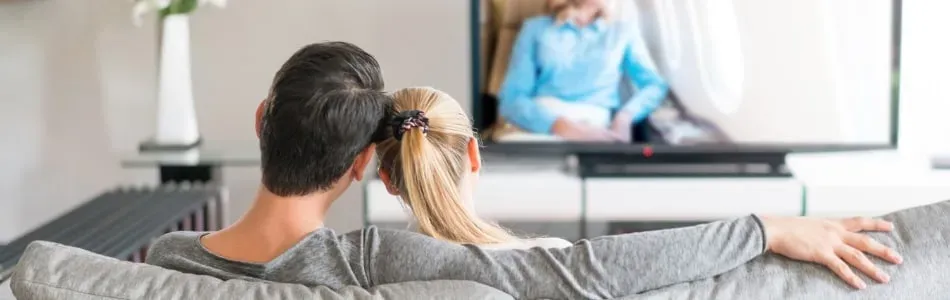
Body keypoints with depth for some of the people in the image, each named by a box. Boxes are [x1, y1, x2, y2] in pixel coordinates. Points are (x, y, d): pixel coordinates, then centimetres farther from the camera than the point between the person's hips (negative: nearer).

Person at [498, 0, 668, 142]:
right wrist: (562, 126, -19)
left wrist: (624, 118, -12)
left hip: (594, 129, 1)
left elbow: (656, 85, 11)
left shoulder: (624, 32, 19)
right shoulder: (536, 29, 13)